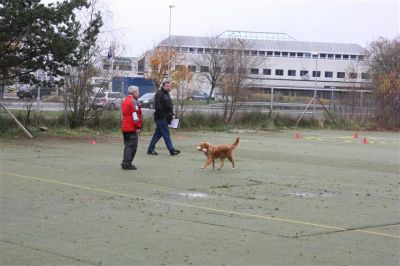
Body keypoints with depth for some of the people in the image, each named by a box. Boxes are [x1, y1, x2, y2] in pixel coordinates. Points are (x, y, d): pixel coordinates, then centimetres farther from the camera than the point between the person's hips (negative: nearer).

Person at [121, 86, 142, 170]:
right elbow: (135, 115, -18)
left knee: (127, 145, 17)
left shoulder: (125, 101, 16)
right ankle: (127, 164, -6)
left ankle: (125, 163, 20)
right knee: (132, 146, -5)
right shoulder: (133, 101, -14)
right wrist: (138, 127, -13)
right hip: (132, 128, -9)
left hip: (125, 127, 9)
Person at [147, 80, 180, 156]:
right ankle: (172, 150, -8)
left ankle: (150, 149, 17)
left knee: (158, 134, 12)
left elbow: (169, 105, 26)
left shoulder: (166, 94, 19)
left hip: (165, 118, 10)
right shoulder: (159, 93, -12)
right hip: (161, 118, -10)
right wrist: (163, 115, -20)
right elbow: (158, 106, -19)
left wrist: (171, 114, 15)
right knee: (166, 134, -8)